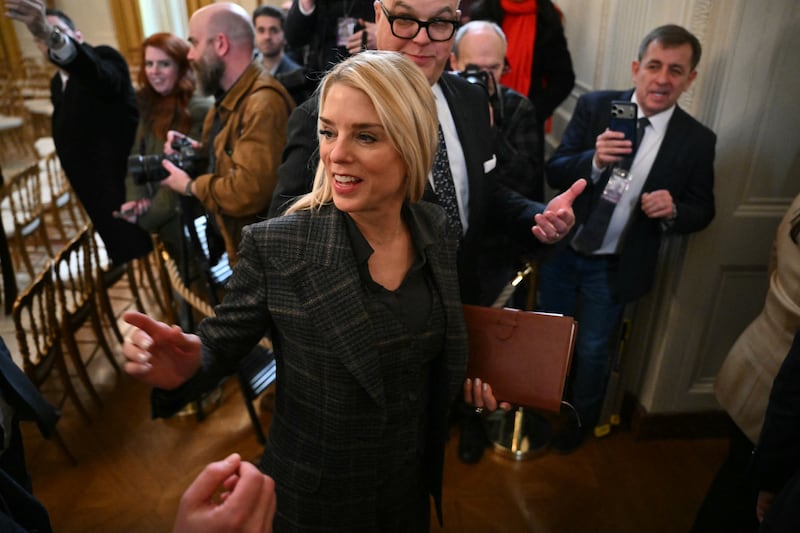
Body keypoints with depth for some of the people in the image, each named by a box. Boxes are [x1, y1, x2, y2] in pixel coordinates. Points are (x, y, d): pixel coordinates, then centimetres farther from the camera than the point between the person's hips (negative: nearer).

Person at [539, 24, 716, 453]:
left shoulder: (697, 140, -9)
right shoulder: (595, 107, -9)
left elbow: (702, 211, -1)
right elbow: (554, 174, -11)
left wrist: (673, 211, -23)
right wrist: (595, 160, -31)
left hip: (614, 269, -1)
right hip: (562, 252, 2)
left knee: (592, 351, 14)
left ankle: (580, 419, 46)